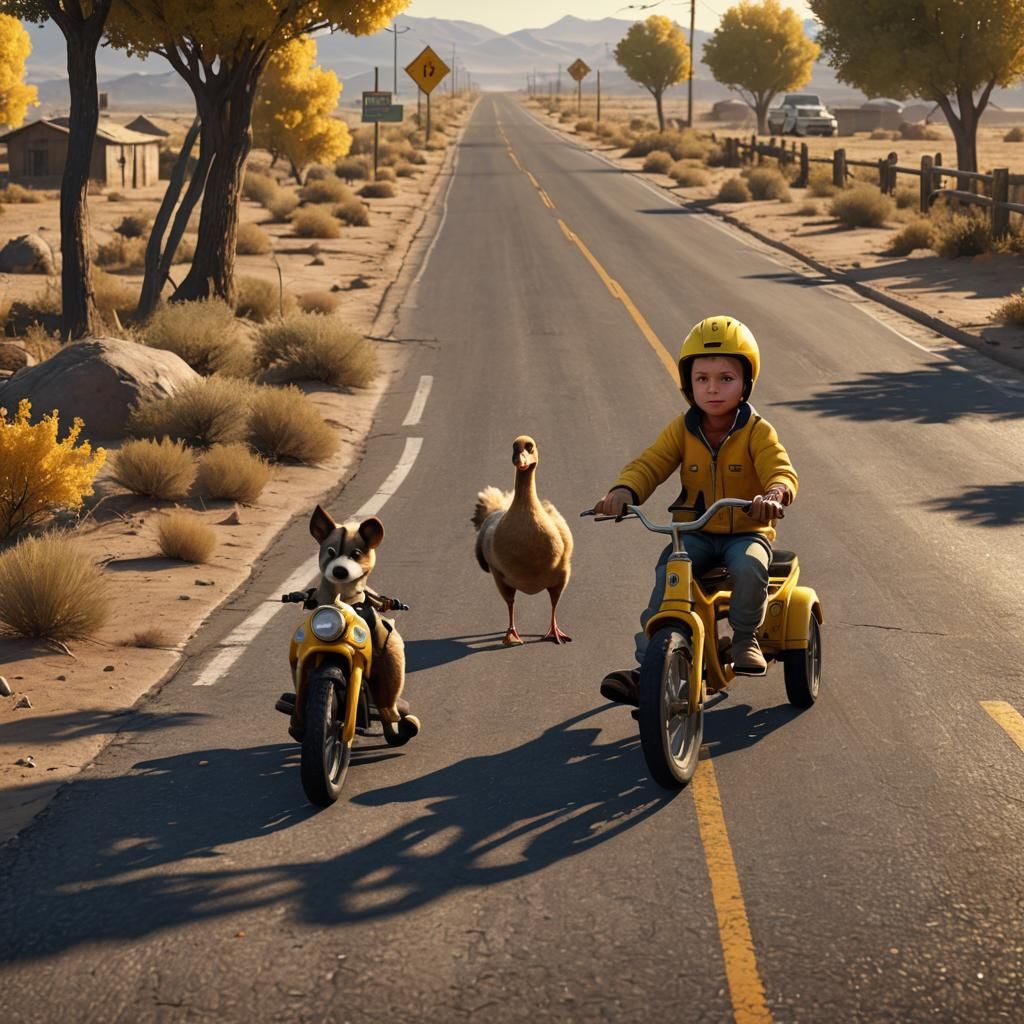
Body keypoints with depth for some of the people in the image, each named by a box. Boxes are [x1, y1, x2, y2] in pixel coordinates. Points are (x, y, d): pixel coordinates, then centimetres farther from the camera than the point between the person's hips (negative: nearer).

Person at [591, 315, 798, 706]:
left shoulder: (757, 432, -6)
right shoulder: (682, 430, 3)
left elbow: (781, 471, -19)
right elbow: (649, 464, -5)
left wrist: (773, 495, -44)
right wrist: (624, 490, -28)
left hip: (746, 531, -2)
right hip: (694, 532, 2)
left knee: (749, 568, -35)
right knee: (668, 575, -25)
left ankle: (745, 637, -8)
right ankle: (646, 666, -26)